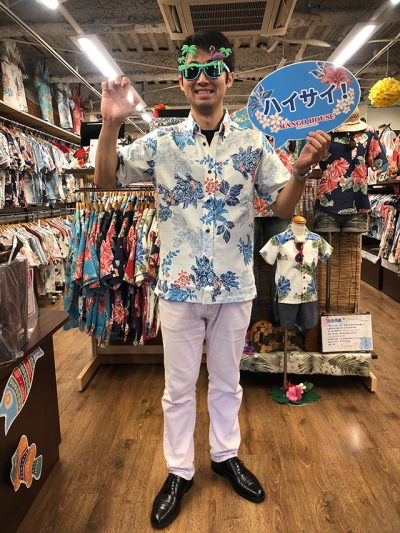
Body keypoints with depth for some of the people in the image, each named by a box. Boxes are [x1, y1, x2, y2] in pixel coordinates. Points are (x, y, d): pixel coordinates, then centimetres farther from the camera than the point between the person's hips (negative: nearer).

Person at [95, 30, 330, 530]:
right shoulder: (161, 142, -1)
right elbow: (105, 180, -1)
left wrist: (302, 170, -19)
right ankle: (179, 471, 35)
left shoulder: (253, 143, 0)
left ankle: (226, 455, 43)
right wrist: (110, 125, -16)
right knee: (179, 387, 13)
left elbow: (283, 208, 0)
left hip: (235, 285, 1)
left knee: (227, 380, 19)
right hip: (180, 284, 0)